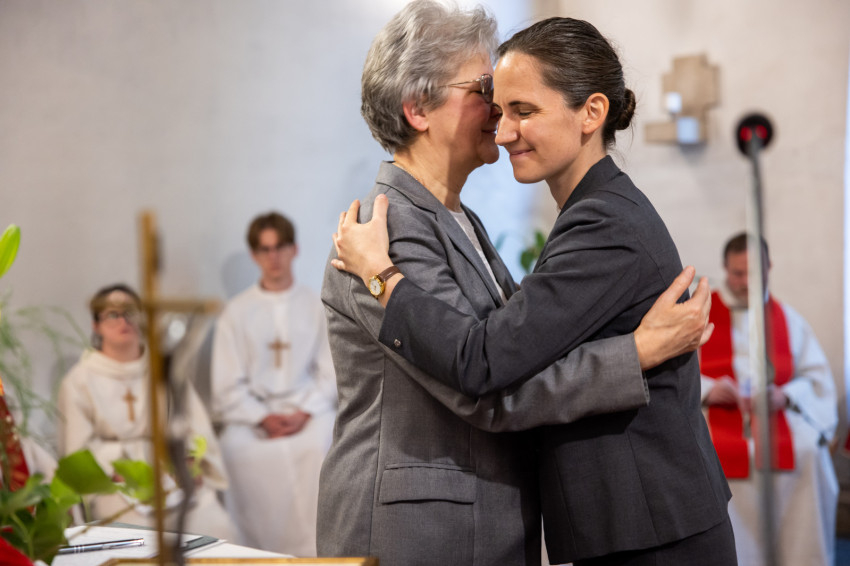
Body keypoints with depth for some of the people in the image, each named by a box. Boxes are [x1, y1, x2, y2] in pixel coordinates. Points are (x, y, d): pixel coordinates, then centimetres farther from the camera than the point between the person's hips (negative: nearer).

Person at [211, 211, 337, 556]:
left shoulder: (315, 307, 12)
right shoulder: (237, 312, 9)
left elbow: (329, 373, 7)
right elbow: (228, 385, 3)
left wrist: (304, 413, -11)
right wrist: (263, 419, -12)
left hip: (308, 409, 0)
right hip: (251, 411, 0)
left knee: (319, 444, -34)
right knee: (239, 448, -33)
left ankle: (313, 549, -28)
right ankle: (267, 550, -26)